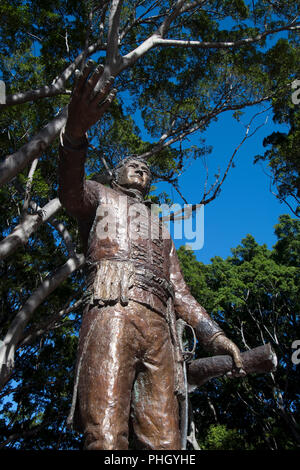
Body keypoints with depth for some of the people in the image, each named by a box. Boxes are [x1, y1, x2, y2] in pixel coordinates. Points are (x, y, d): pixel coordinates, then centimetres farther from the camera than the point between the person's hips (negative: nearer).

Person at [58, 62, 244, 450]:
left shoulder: (161, 230, 39)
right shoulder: (100, 196, 27)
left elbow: (178, 290, 29)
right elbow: (70, 190, 0)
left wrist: (212, 334, 11)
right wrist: (75, 133, -21)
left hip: (159, 329, 5)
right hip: (112, 312, -4)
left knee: (164, 440, -8)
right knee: (106, 437, -20)